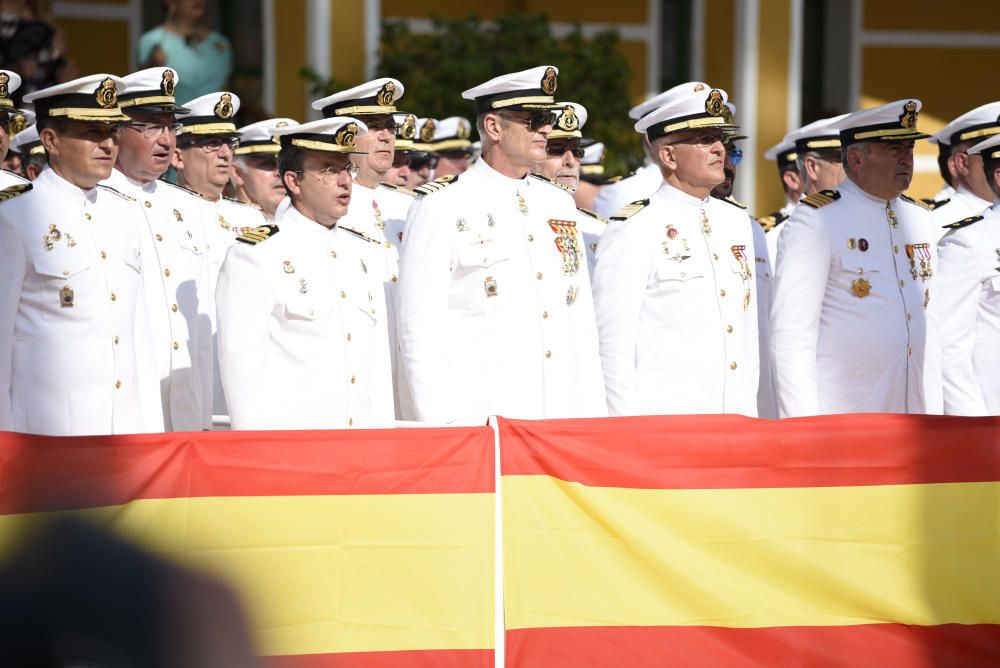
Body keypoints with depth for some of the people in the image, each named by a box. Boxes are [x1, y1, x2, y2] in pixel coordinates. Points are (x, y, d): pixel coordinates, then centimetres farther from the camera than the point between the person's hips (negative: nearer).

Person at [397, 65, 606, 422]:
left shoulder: (560, 204, 16)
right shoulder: (440, 210, -3)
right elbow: (419, 330, -7)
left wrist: (593, 416, 11)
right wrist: (441, 424, -14)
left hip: (563, 419, 6)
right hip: (477, 420, -5)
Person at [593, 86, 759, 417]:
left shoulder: (737, 222, 15)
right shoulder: (634, 229, -6)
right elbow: (613, 341, -8)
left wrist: (749, 411, 15)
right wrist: (625, 426, -12)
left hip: (734, 419, 6)